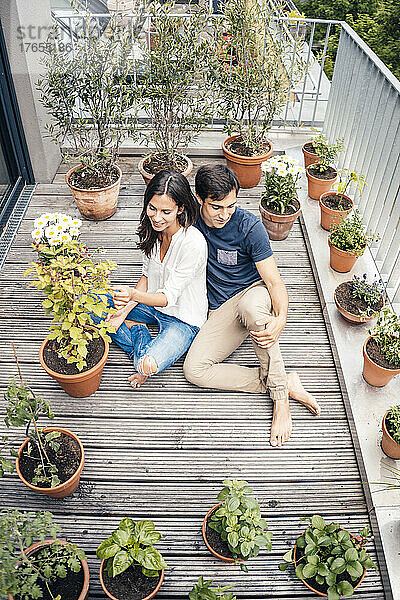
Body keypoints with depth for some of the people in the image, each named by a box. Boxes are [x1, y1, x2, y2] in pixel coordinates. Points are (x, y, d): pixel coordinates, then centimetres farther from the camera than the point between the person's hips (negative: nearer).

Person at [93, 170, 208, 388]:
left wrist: (134, 294, -43)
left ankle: (147, 359, 0)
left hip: (182, 319, -7)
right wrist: (125, 310, -7)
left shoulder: (193, 244, -29)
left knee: (148, 366, -33)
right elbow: (147, 275, 4)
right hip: (150, 303, 7)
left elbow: (169, 296, -25)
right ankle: (138, 332, -2)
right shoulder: (152, 230, -8)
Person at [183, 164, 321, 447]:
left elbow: (274, 280, -17)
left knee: (250, 307, -43)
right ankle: (286, 382, -17)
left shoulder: (249, 227, -16)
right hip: (222, 310, 4)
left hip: (255, 293, -3)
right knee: (194, 370, -21)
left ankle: (280, 394, -25)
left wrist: (280, 320, -37)